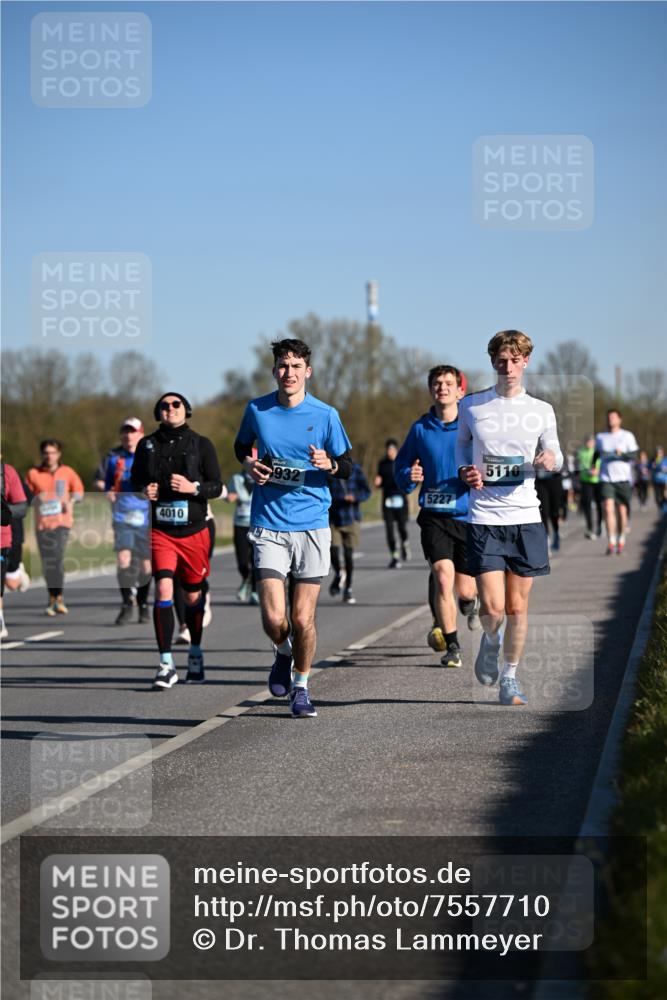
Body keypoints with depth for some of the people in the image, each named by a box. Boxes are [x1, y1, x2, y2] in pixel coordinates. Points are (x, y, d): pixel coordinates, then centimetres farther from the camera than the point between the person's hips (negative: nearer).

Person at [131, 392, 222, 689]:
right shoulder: (147, 445, 6)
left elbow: (217, 486, 1)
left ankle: (195, 654, 34)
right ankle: (166, 664, -15)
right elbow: (135, 482, 15)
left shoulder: (201, 445, 2)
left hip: (194, 531, 0)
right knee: (163, 590, -17)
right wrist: (144, 490, -7)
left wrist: (193, 487, -18)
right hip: (161, 530, 0)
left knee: (193, 595, 11)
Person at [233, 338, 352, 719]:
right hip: (269, 526, 1)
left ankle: (301, 687, 22)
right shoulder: (257, 410, 2)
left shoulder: (325, 415, -2)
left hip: (312, 525, 0)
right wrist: (249, 464, -1)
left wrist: (329, 464, -16)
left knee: (303, 618, -1)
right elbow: (241, 445, 22)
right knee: (273, 618, -10)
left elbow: (347, 467, 6)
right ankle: (284, 653, 25)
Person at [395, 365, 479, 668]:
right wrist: (409, 477, -10)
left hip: (469, 517, 0)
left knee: (464, 589, 4)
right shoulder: (420, 428, 4)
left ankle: (469, 602, 44)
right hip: (434, 516, 0)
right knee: (443, 576, -17)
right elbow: (401, 467, 13)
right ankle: (451, 645, -2)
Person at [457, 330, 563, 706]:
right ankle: (491, 642, 25)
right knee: (492, 608, -10)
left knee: (517, 608, 5)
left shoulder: (542, 411, 5)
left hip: (526, 517, 1)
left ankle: (510, 679, 21)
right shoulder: (472, 406, 3)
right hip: (484, 517, -1)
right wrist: (465, 471, -2)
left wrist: (551, 459, -9)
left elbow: (555, 456, 15)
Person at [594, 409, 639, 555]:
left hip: (623, 478, -1)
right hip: (606, 478, 1)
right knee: (608, 509, -15)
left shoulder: (627, 436, 4)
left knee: (622, 510, 4)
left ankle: (621, 540, 22)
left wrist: (622, 454, -20)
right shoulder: (600, 437, 12)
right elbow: (596, 454, 24)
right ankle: (611, 543, -18)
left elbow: (634, 454, -1)